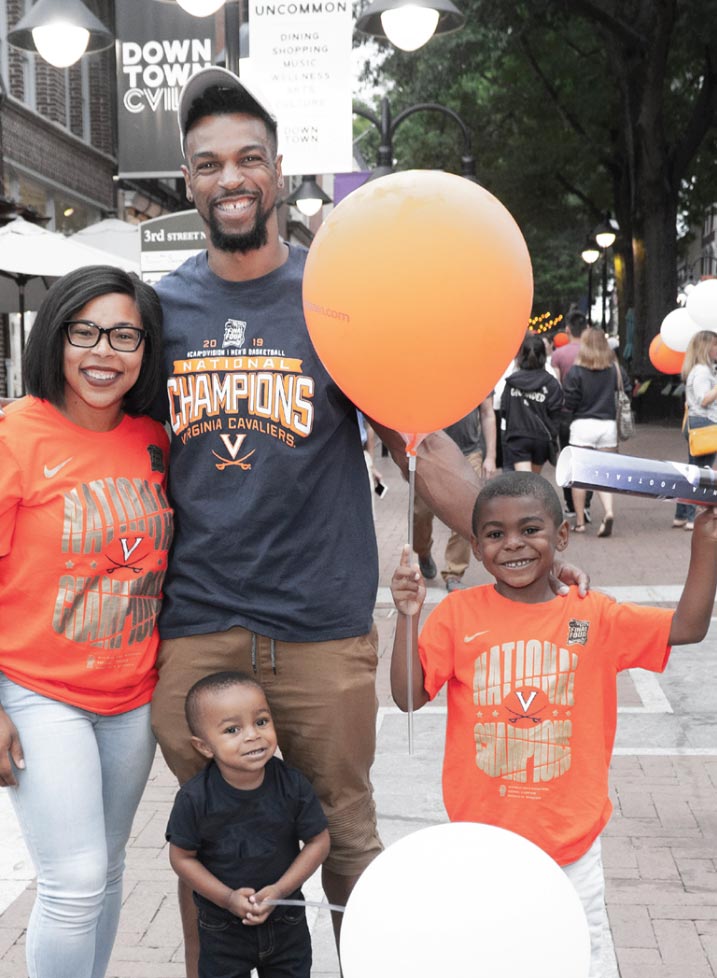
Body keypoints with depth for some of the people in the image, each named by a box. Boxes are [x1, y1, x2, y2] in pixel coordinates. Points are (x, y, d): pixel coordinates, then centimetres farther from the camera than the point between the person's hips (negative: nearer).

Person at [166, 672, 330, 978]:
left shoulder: (293, 786, -17)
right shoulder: (195, 798, -20)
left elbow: (318, 841, -8)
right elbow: (182, 857, -10)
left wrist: (279, 890, -16)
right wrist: (228, 898, -17)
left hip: (286, 921, 1)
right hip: (222, 928, -1)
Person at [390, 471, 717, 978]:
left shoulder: (593, 615, -4)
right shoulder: (458, 613, -8)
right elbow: (409, 696, -9)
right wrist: (409, 616, -21)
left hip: (570, 836, 1)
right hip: (483, 835, 0)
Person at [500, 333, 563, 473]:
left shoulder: (511, 382, -2)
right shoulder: (551, 383, -4)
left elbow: (503, 410, 3)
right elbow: (555, 415, -4)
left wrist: (505, 436, 15)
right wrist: (553, 443, 4)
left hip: (516, 437, -1)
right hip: (542, 437, 1)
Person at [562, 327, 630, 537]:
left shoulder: (576, 371, -8)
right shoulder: (615, 369, 1)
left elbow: (569, 403, -8)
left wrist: (569, 410, 14)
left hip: (582, 425, -3)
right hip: (608, 424, 3)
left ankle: (579, 521, 11)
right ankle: (609, 511, -14)